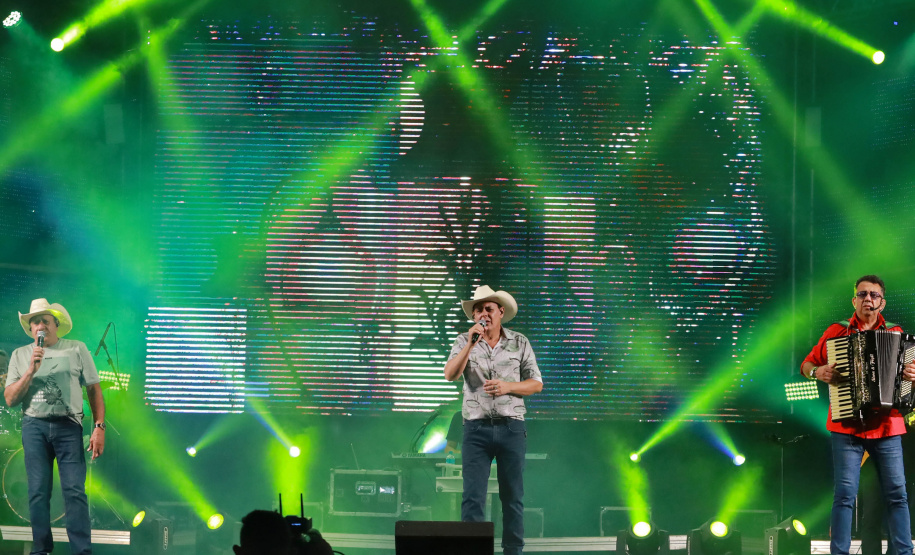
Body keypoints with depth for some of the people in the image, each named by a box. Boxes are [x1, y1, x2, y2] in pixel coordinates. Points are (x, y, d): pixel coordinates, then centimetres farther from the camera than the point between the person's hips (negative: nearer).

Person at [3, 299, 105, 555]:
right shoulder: (20, 355, 11)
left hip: (68, 426, -2)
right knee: (38, 492, 1)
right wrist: (31, 371, -8)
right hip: (34, 426, 2)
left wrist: (99, 427, -2)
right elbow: (10, 399, 5)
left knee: (74, 491, -9)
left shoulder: (76, 349, 7)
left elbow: (94, 389, 7)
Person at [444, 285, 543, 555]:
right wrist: (471, 344, -22)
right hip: (476, 429, -1)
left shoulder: (519, 343, 5)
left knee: (513, 497, 3)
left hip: (511, 428, 1)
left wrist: (508, 387, -12)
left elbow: (536, 384, 6)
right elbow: (450, 375, -12)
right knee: (472, 497, -5)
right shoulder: (464, 342, 3)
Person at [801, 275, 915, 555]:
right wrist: (817, 372, -7)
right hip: (847, 428, -1)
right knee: (845, 494, -6)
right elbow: (807, 364, 15)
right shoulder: (837, 332, 8)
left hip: (887, 427, 1)